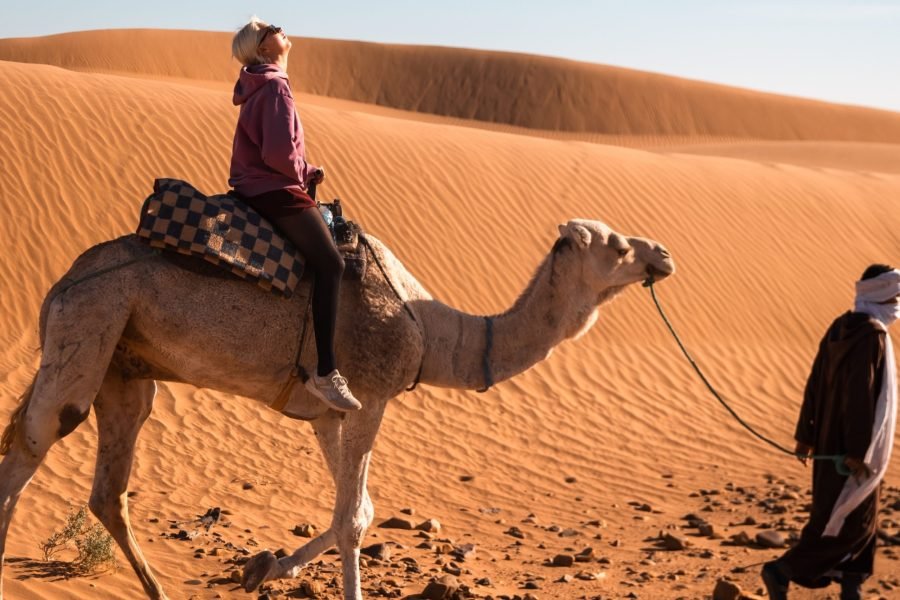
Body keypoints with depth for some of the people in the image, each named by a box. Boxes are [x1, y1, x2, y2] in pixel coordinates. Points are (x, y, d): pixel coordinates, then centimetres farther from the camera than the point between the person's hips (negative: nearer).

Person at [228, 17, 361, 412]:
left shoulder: (257, 86, 17)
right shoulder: (275, 86, -14)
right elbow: (278, 152, -24)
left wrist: (306, 172, 8)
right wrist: (305, 173, -6)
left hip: (257, 189, 11)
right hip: (276, 191, -11)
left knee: (322, 258, 24)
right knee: (329, 262, -18)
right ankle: (325, 373, -27)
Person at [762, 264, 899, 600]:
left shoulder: (841, 329, 7)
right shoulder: (870, 335, -21)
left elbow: (816, 384, 10)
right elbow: (861, 396, -24)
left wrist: (806, 435, 15)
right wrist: (858, 451, -23)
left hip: (833, 437, 9)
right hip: (853, 443, -9)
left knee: (860, 519, 16)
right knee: (849, 521, -1)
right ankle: (782, 571, -1)